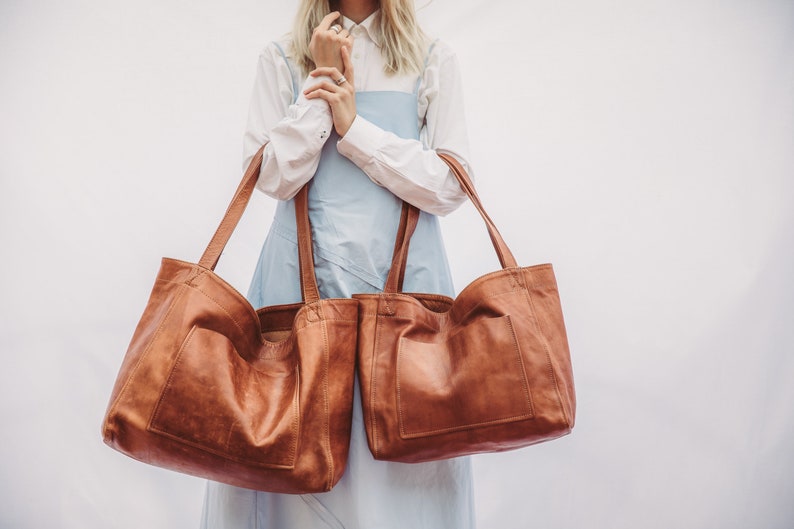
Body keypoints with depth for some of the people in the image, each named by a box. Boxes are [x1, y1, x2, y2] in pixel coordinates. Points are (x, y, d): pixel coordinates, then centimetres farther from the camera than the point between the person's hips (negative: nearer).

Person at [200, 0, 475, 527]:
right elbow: (276, 177, 0)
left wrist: (354, 125, -6)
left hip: (404, 274, 0)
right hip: (304, 272, 0)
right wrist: (320, 78, -2)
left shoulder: (434, 61, 9)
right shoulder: (282, 59, 11)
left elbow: (449, 188, -1)